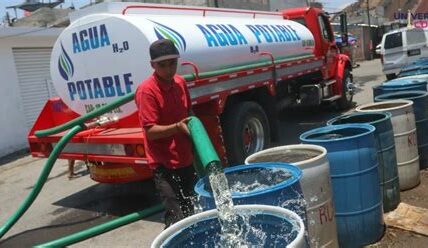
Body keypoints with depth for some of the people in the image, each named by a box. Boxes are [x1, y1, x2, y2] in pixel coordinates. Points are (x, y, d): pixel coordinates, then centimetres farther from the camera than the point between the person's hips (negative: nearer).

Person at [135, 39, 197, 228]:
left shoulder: (180, 82, 5)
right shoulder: (147, 90, -16)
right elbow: (150, 131, -18)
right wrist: (178, 127, -31)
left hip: (185, 161, 7)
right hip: (164, 165, -7)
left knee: (189, 212, 19)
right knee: (176, 218, -9)